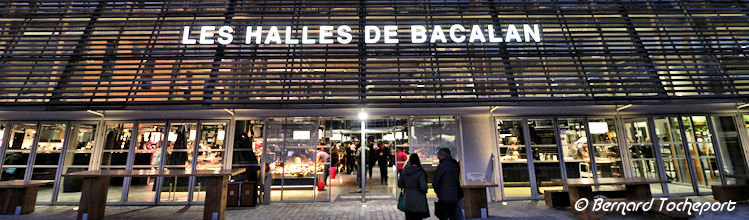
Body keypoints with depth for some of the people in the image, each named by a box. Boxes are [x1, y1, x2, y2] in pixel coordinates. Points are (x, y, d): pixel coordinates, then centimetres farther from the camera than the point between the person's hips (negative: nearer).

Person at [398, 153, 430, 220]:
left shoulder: (405, 170, -3)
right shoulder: (420, 172, -17)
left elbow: (399, 184, 4)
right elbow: (423, 187, -20)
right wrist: (425, 190, 1)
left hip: (408, 200, 4)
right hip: (418, 201, -4)